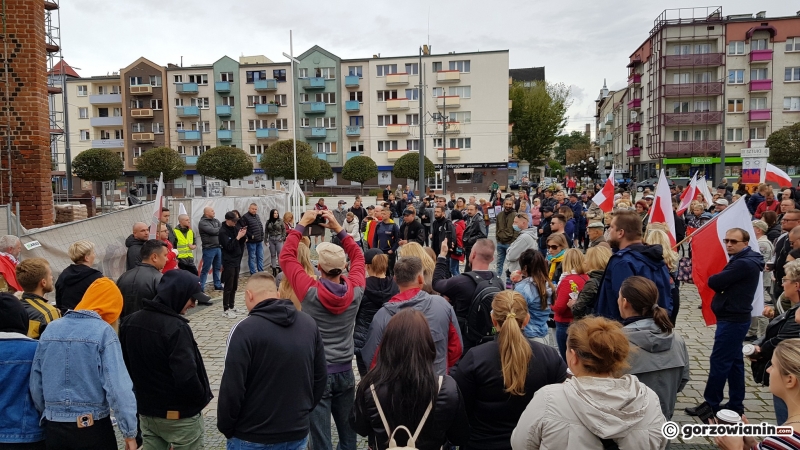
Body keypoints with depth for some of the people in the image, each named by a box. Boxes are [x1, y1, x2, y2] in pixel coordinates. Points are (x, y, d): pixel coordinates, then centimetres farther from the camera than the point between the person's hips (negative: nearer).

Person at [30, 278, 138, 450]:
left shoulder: (50, 329, 3)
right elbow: (118, 387, -18)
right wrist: (129, 432, -11)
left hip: (54, 427, 5)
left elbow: (35, 384, 8)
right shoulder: (104, 332, -13)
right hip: (93, 427, -4)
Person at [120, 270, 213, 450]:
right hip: (180, 415, -7)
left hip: (146, 410, 7)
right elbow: (186, 376, -29)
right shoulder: (176, 328, -25)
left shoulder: (130, 322, 0)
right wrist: (202, 398, -11)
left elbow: (125, 365, 10)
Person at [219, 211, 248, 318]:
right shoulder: (223, 231, -14)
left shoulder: (235, 227, 6)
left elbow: (241, 242, 12)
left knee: (234, 286, 13)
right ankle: (225, 310, 1)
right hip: (228, 262, -7)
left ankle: (231, 306, 23)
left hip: (236, 260, 7)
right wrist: (238, 237, -24)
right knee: (228, 286, -4)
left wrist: (243, 235, -6)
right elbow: (229, 247, -20)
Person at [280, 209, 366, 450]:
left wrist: (302, 224, 1)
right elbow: (358, 256, 9)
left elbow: (286, 256, -6)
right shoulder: (355, 290, -10)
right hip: (345, 371, 4)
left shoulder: (311, 291, -18)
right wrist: (338, 228, 6)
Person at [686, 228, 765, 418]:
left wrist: (717, 280, -3)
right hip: (736, 317, 11)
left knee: (719, 361, -4)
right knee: (733, 361, 14)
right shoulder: (744, 260, 14)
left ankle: (712, 404, 3)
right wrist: (722, 283, -4)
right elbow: (724, 284, 15)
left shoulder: (743, 264, -21)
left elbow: (713, 282, -21)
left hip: (732, 319, -11)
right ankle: (735, 404, 22)